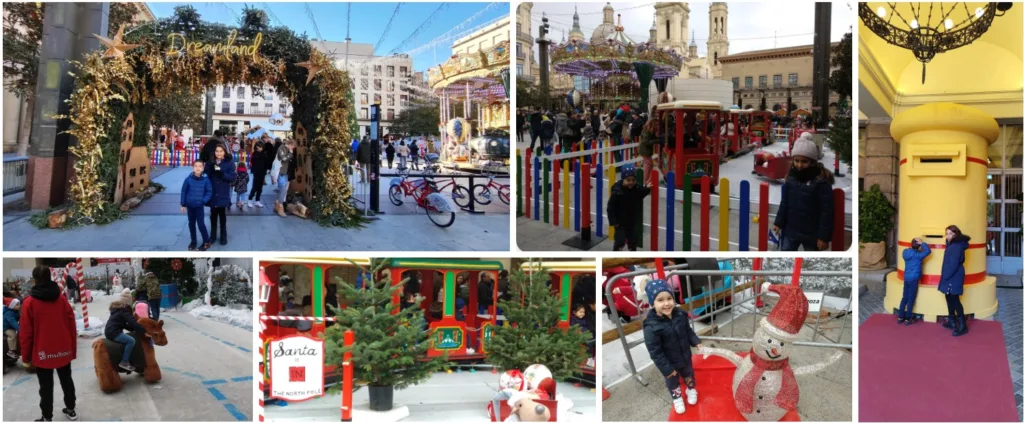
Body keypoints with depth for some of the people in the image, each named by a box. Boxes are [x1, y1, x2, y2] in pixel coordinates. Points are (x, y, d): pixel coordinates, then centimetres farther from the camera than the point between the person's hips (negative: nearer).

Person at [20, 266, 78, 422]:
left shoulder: (29, 302, -11)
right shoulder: (62, 299, 0)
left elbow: (25, 333, -8)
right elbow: (72, 326, 3)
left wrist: (26, 356, 2)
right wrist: (73, 349, 12)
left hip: (42, 352, -4)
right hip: (63, 350, 4)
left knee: (46, 386, 4)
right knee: (66, 380, 18)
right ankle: (71, 410, 30)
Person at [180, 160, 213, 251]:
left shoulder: (206, 180, -11)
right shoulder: (188, 179, -8)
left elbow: (209, 192, -3)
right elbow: (184, 191, 0)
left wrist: (204, 201, -16)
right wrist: (183, 204, 2)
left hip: (199, 206, -3)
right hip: (190, 205, 3)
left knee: (201, 224, -4)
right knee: (191, 224, 14)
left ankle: (206, 242, 10)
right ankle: (193, 241, 29)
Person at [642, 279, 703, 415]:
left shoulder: (680, 315, -19)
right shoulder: (651, 327, -36)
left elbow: (688, 331, 3)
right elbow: (655, 352, -27)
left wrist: (696, 343, -8)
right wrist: (666, 369, -22)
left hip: (685, 357, 4)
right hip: (669, 363, -4)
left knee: (688, 375, 30)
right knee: (672, 381, 24)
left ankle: (691, 390, 61)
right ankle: (677, 398, 53)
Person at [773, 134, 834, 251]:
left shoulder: (822, 181, -17)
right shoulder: (791, 177, -1)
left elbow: (826, 211, -17)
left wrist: (824, 236, -18)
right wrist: (779, 223, 8)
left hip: (811, 233, -5)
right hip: (791, 229, 5)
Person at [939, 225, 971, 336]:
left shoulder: (957, 246, -18)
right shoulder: (951, 244, 12)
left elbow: (954, 264, -21)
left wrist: (946, 276, -17)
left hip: (954, 278, -10)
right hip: (950, 277, 10)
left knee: (954, 300, -8)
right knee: (950, 299, 16)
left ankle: (962, 325, -6)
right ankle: (952, 321, 25)